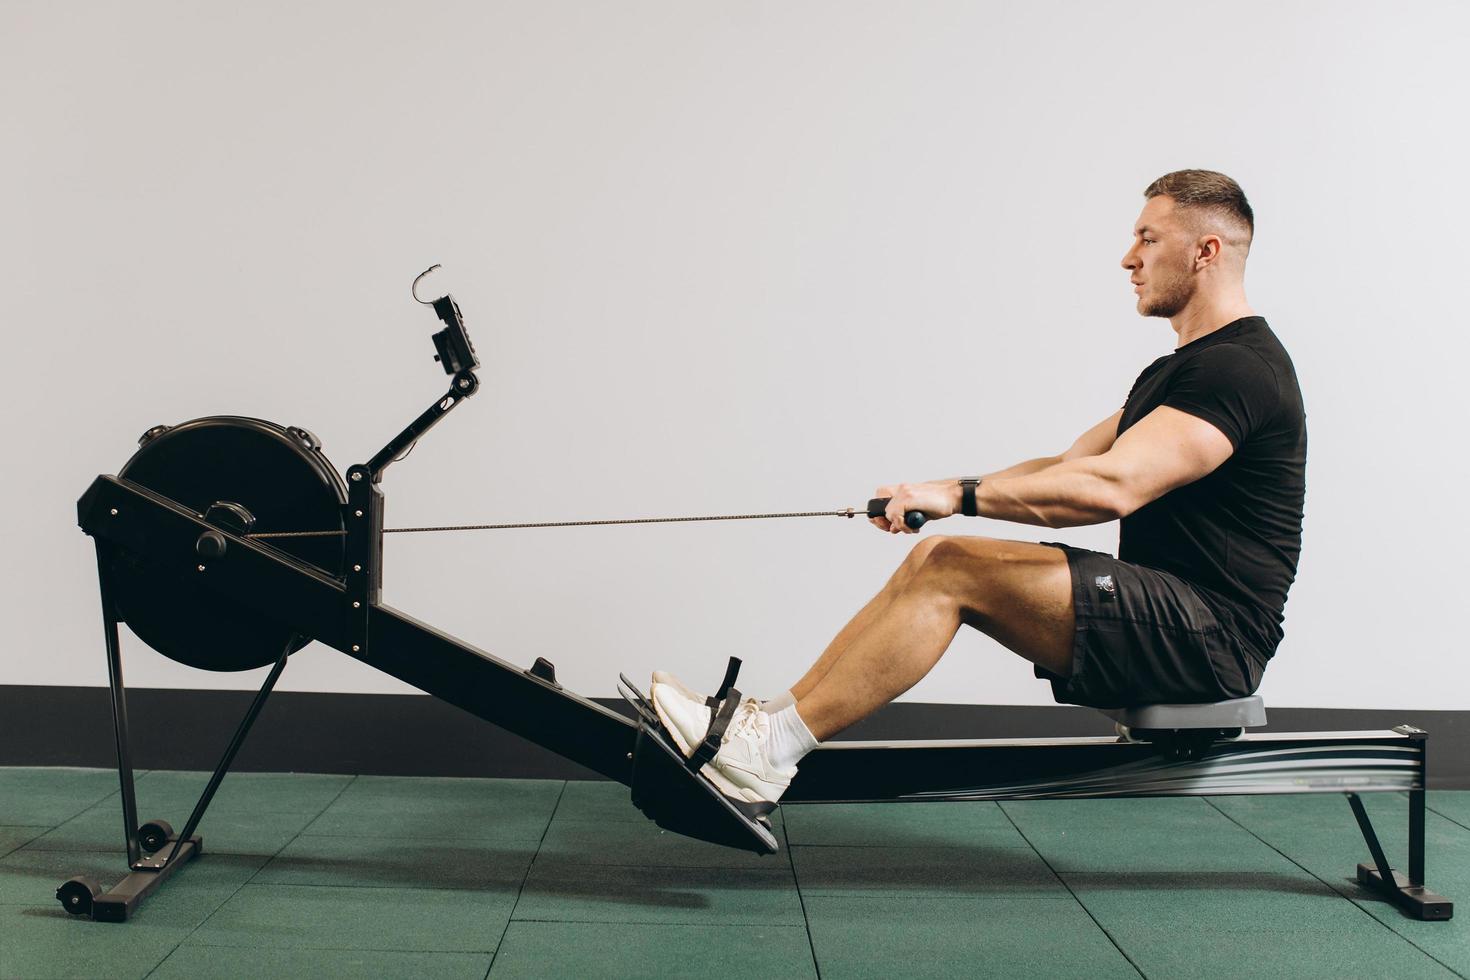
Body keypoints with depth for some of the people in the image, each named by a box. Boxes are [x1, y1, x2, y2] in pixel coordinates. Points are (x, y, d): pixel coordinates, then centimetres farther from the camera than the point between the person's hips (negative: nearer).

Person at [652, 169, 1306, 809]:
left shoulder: (1240, 368, -15)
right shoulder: (1182, 368, 19)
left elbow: (1112, 486, -28)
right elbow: (1067, 466, 19)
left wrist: (959, 496, -24)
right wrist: (934, 493, 8)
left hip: (1210, 637, -10)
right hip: (1162, 611, 10)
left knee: (954, 569, -20)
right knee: (936, 560, 0)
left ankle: (765, 755, -18)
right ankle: (765, 723, -3)